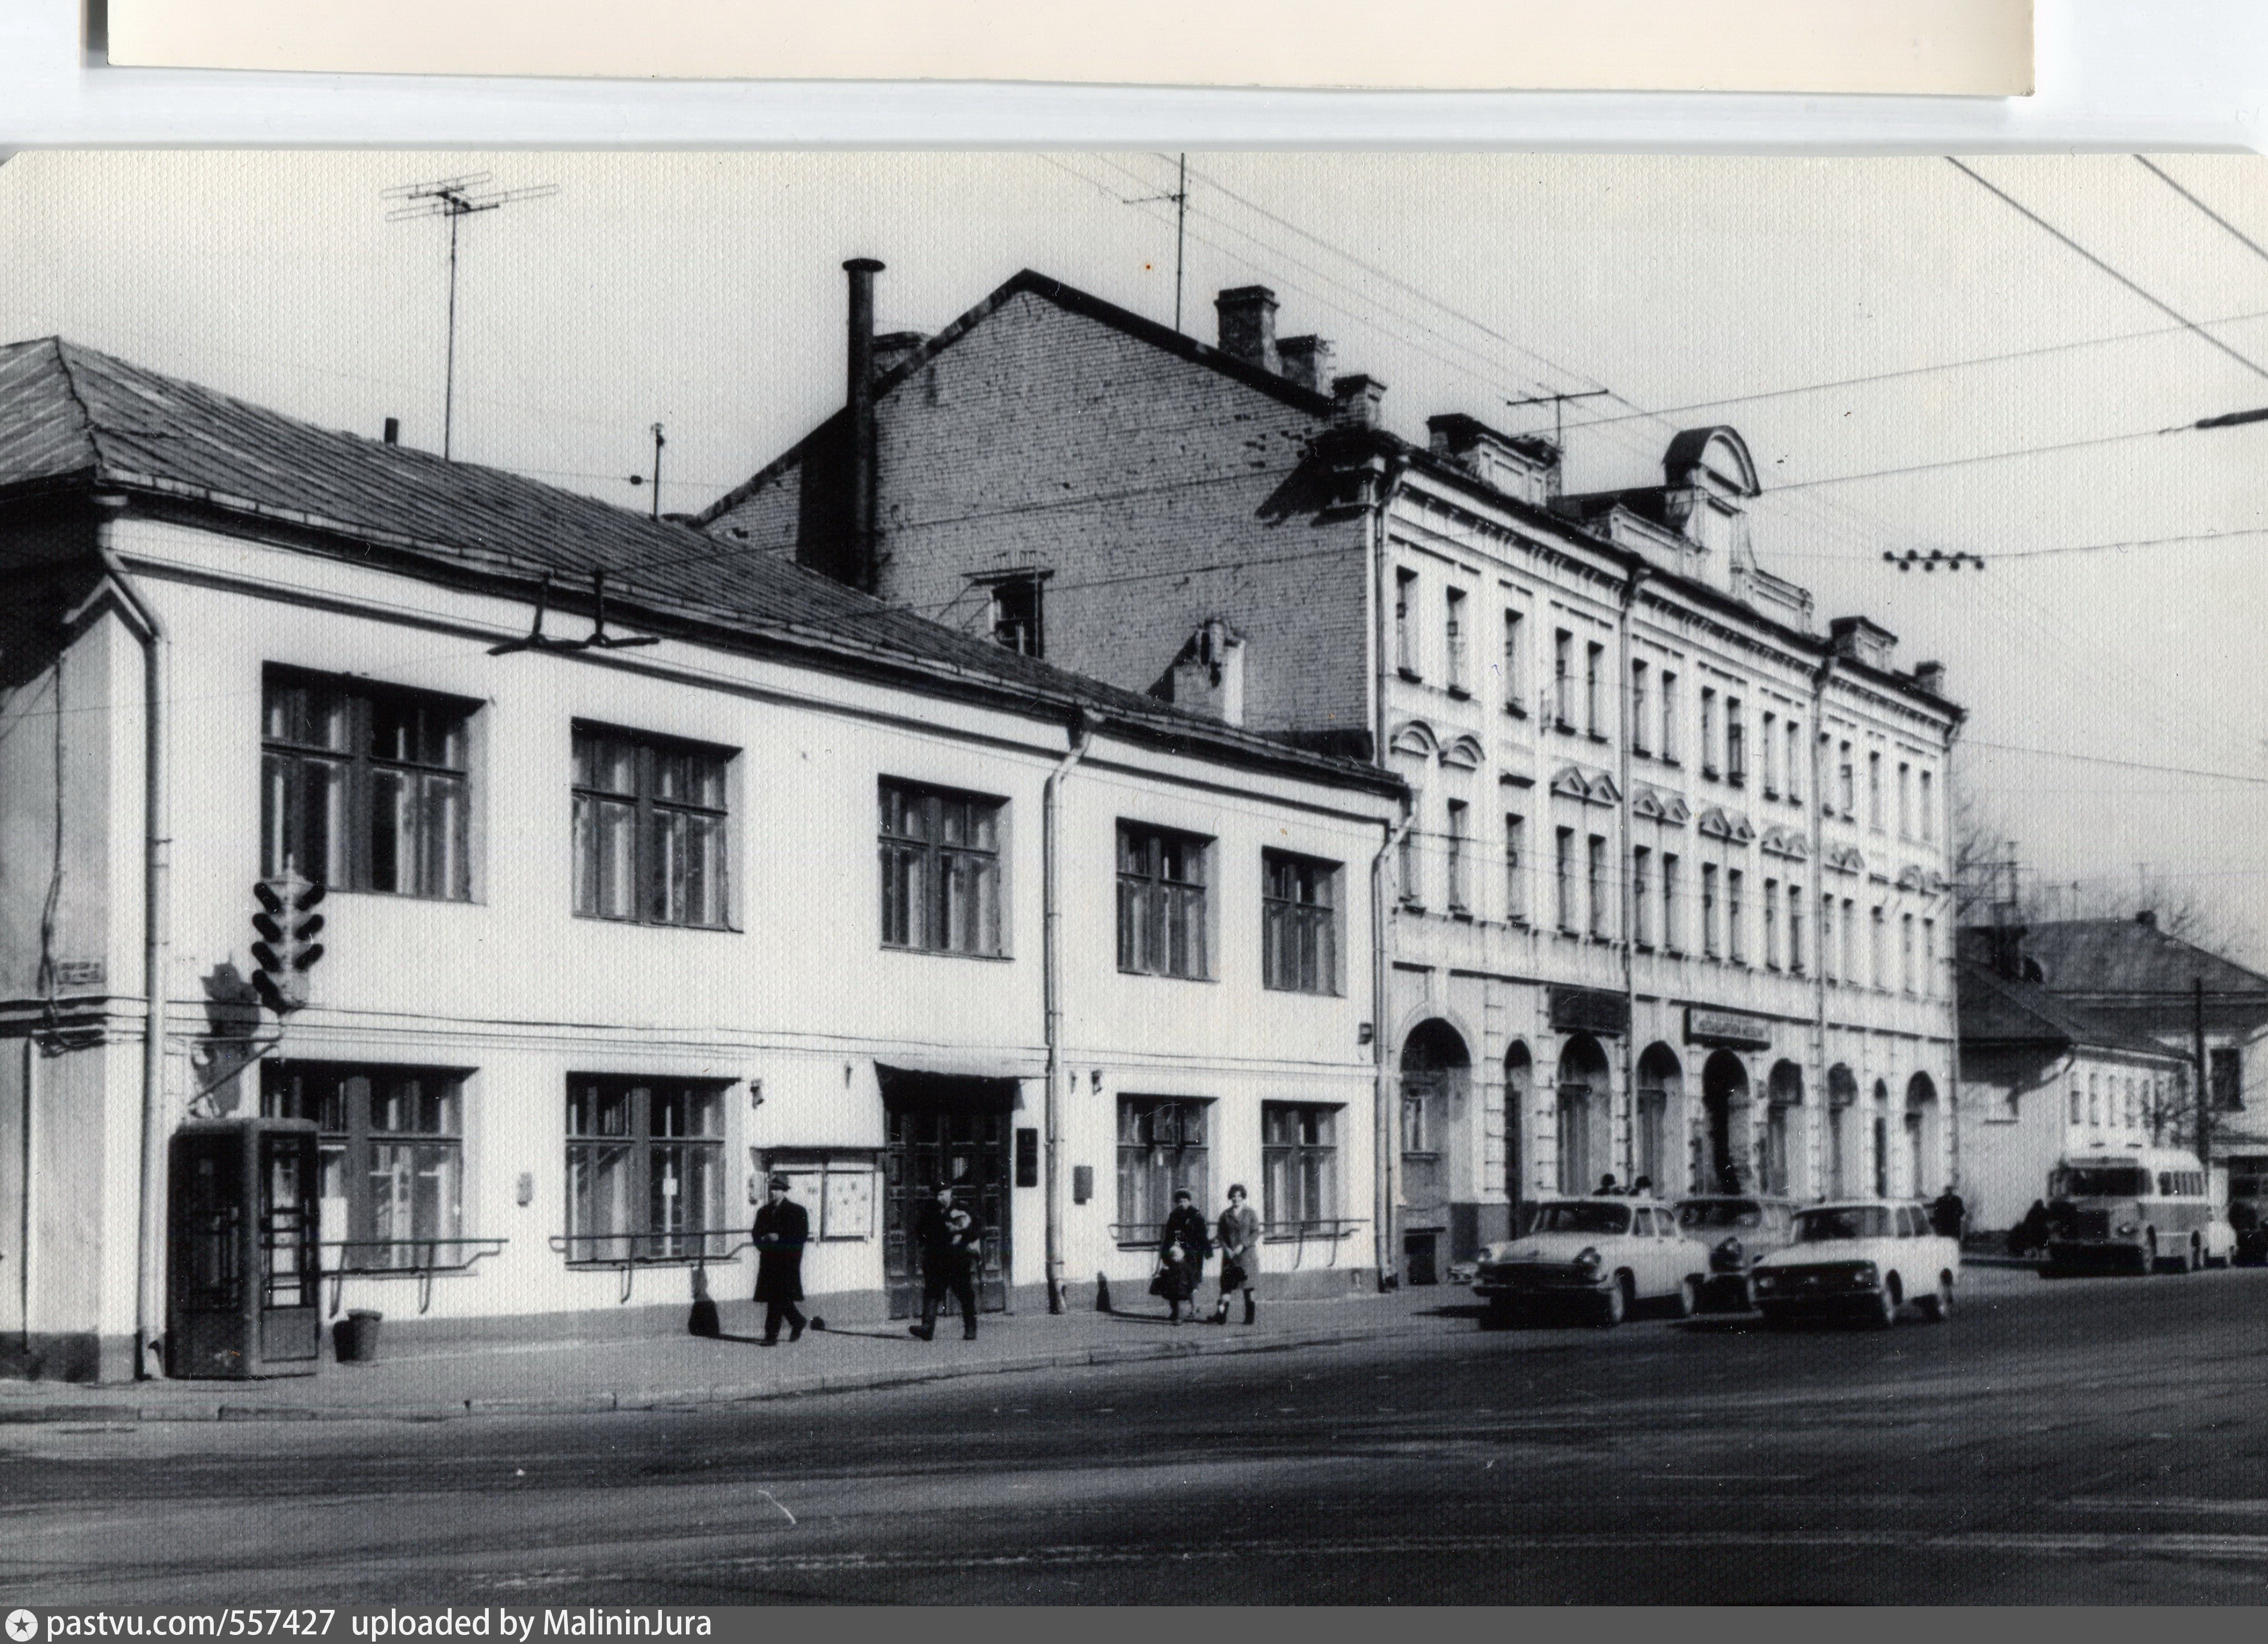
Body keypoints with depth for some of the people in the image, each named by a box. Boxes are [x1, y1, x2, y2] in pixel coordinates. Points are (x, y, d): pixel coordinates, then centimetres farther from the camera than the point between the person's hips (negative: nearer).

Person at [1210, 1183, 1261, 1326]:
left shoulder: (1250, 1213, 4)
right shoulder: (1225, 1215, 9)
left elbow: (1256, 1233, -2)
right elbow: (1220, 1234, 9)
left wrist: (1243, 1245, -13)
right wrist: (1226, 1248, -7)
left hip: (1246, 1254, -1)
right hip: (1230, 1255, 2)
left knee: (1248, 1287, 0)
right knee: (1226, 1284, -7)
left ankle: (1250, 1316, 6)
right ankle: (1221, 1315, -12)